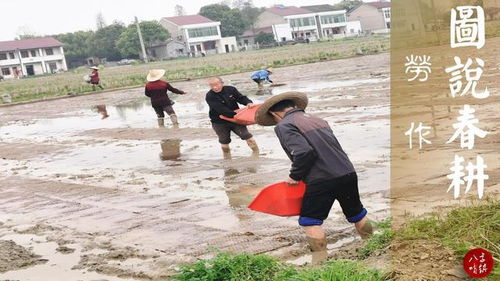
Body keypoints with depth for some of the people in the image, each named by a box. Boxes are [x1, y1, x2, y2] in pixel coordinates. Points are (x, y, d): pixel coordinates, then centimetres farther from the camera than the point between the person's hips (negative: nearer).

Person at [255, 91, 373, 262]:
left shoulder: (283, 126, -5)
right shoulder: (317, 120, 18)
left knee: (310, 221, 8)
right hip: (348, 172, 7)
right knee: (356, 213, 24)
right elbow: (333, 147, 16)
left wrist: (295, 176, -4)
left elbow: (304, 152, -19)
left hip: (322, 180, -7)